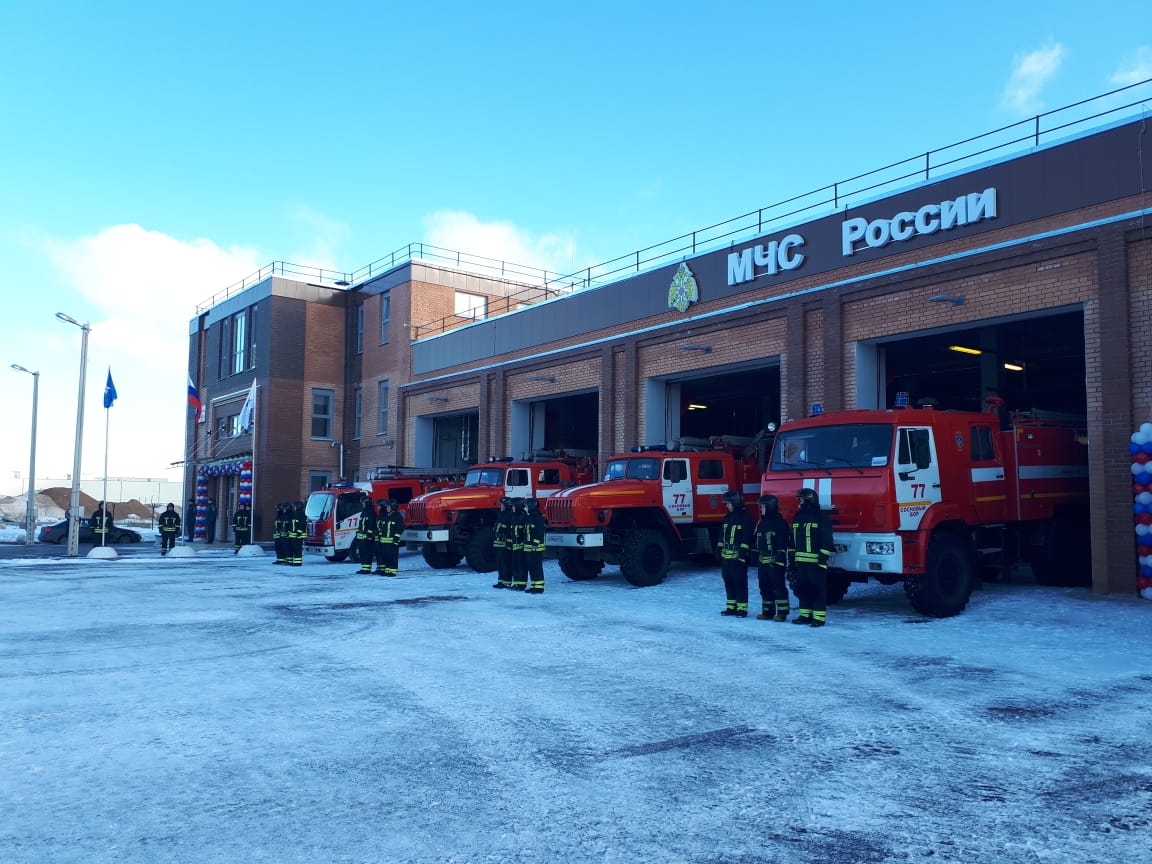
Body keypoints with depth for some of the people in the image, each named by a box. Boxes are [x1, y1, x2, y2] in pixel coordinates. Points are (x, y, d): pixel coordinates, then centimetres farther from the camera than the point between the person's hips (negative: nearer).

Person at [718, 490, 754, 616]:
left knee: (740, 582, -6)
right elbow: (722, 536, 21)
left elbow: (747, 537, -16)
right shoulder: (728, 517, 16)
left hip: (738, 557, -8)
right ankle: (731, 607, 20)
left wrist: (743, 552, -20)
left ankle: (742, 608, -1)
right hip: (726, 556, 9)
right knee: (728, 581, 12)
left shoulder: (745, 517, -10)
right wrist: (720, 550, 18)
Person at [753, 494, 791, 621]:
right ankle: (767, 611, 18)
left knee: (778, 586, -5)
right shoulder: (761, 522, 17)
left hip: (775, 562, -8)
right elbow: (757, 541, 22)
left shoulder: (780, 522, -8)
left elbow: (783, 543, -14)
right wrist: (755, 556, 17)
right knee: (765, 587, 10)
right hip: (762, 562, 8)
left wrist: (780, 559, -19)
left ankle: (782, 612, 0)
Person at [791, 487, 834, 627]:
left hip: (816, 561, -8)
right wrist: (792, 557, 18)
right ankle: (805, 615, 20)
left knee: (818, 589, -5)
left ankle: (819, 617, -1)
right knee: (802, 589, 11)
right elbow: (793, 539, 21)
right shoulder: (797, 517, 16)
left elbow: (827, 539, -11)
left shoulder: (821, 517, -7)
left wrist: (823, 556, -16)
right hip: (800, 561, 8)